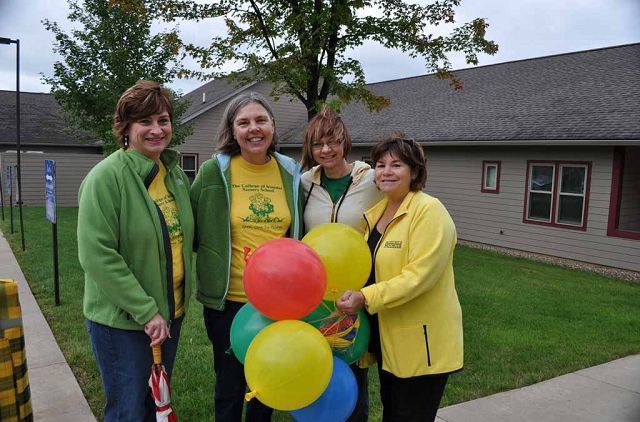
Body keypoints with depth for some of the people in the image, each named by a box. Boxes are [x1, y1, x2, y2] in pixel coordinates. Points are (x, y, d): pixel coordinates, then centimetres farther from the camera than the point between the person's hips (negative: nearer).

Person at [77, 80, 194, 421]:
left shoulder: (175, 174, 3)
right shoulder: (106, 177, -18)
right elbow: (97, 256, -22)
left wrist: (166, 309, 6)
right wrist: (146, 311, -20)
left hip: (171, 313, 6)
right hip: (121, 320, -6)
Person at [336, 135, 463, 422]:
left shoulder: (429, 211, -15)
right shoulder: (376, 213, 9)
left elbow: (420, 274, -25)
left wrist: (366, 298, -29)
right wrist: (354, 297, 2)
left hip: (421, 343, -7)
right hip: (387, 337, 8)